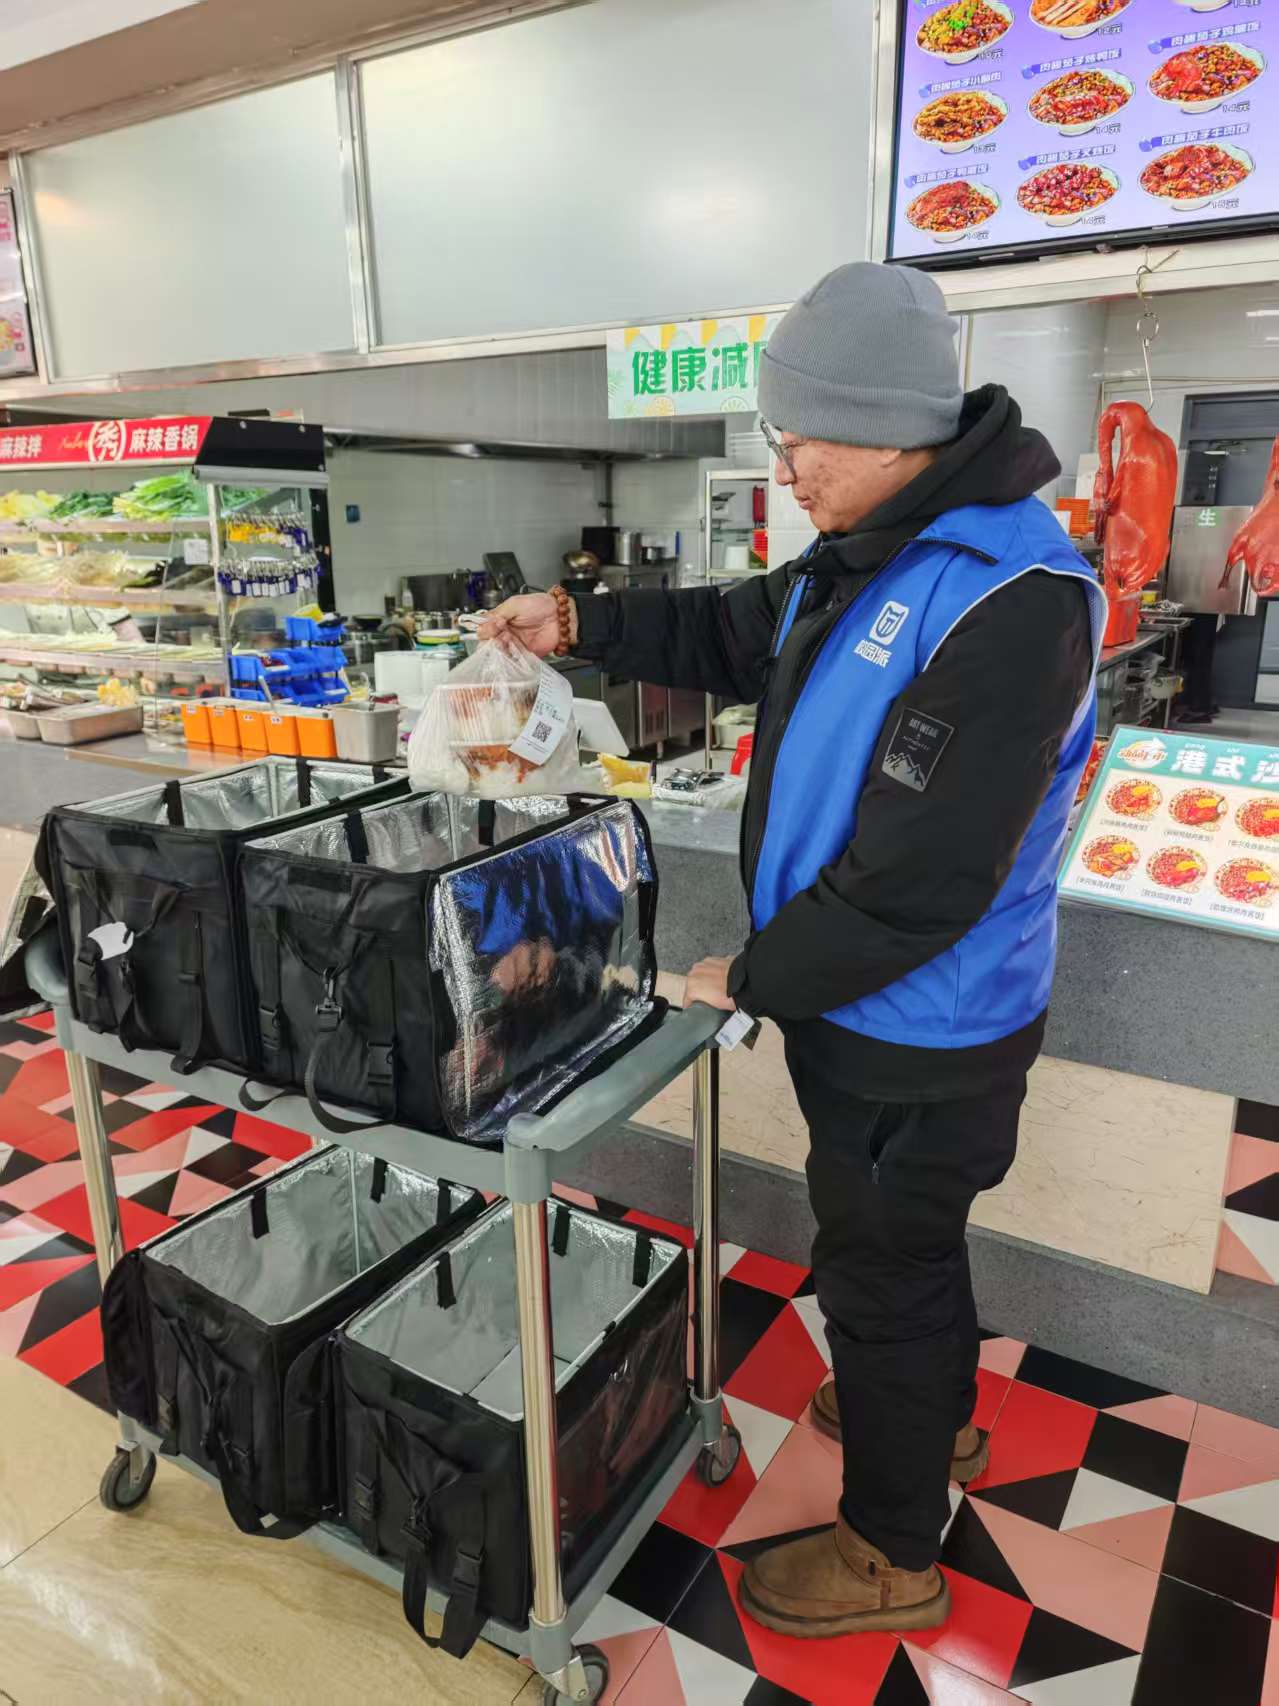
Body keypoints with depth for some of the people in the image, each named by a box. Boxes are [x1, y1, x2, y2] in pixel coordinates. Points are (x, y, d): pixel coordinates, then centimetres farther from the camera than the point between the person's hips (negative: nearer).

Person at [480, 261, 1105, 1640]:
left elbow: (916, 880, -29)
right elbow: (736, 636, 17)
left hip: (917, 1035, -9)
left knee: (880, 1270, 11)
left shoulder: (1008, 598, -28)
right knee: (905, 1240, 28)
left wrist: (753, 978, -17)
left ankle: (893, 1555, 37)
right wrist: (582, 625, 4)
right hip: (861, 1003, 9)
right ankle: (934, 1417, 56)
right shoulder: (867, 556, 2)